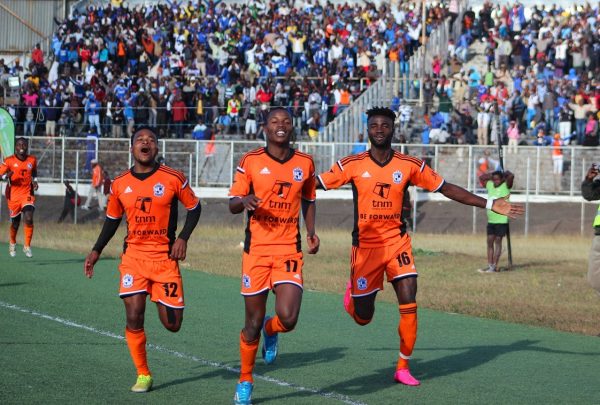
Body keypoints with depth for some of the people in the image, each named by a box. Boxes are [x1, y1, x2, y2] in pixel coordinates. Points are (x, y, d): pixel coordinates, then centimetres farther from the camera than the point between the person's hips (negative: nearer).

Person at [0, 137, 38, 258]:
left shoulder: (32, 160, 3)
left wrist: (35, 181, 5)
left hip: (27, 193, 1)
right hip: (13, 195, -1)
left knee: (29, 218, -20)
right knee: (15, 222, 10)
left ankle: (27, 246, -6)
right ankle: (12, 244, 40)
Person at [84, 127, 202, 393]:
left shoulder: (173, 179, -5)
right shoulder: (120, 184, 3)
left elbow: (194, 208, 6)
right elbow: (112, 219, 17)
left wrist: (183, 238, -7)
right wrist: (96, 251, 11)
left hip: (165, 256, -2)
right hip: (133, 256, 2)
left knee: (172, 324, -1)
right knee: (133, 317, -10)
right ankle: (143, 375, 7)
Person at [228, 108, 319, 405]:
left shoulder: (305, 163, 6)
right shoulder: (250, 161, 0)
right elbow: (232, 204, 4)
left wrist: (311, 232, 6)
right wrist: (245, 201, -19)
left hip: (289, 249, 1)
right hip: (257, 249, -1)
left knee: (287, 318, -15)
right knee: (253, 322, 3)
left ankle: (270, 330, 24)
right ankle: (245, 381, 24)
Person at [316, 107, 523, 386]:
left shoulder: (410, 166, -1)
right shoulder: (352, 165, -5)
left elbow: (447, 189, 3)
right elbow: (314, 184, -3)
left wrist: (490, 205, -1)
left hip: (397, 242, 1)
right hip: (365, 245, -1)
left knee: (409, 305, -14)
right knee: (363, 317, 5)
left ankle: (403, 367, 2)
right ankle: (353, 291, 43)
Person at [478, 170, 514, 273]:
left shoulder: (505, 186, -6)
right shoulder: (490, 185, 11)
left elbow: (511, 176, -22)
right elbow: (481, 177, 23)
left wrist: (506, 173, -2)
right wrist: (491, 174, 14)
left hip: (501, 220, -6)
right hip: (491, 220, 6)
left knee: (497, 241, -5)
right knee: (490, 242, 4)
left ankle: (494, 266, -5)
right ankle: (490, 265, 6)